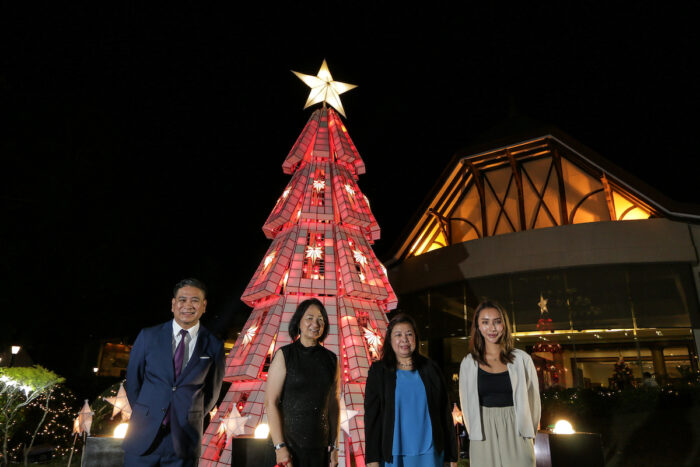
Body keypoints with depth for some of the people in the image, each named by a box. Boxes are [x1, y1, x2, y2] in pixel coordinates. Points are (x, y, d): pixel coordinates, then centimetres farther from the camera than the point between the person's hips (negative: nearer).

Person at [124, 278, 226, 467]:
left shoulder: (214, 346, -3)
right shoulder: (148, 336, 0)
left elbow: (212, 392, 7)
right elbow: (133, 380, 8)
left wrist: (191, 420, 10)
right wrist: (144, 414, 11)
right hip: (144, 437, 1)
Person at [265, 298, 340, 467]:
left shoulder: (331, 359, 5)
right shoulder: (284, 355, -5)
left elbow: (334, 404, 8)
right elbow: (271, 402, -9)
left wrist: (334, 446, 6)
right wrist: (279, 446, -13)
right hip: (290, 445, -3)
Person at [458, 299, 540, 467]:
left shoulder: (522, 359, 0)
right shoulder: (468, 363, 1)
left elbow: (533, 401, 6)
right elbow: (467, 405, 8)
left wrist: (529, 436, 8)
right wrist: (476, 436, 8)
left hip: (516, 436, 0)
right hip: (484, 438, 1)